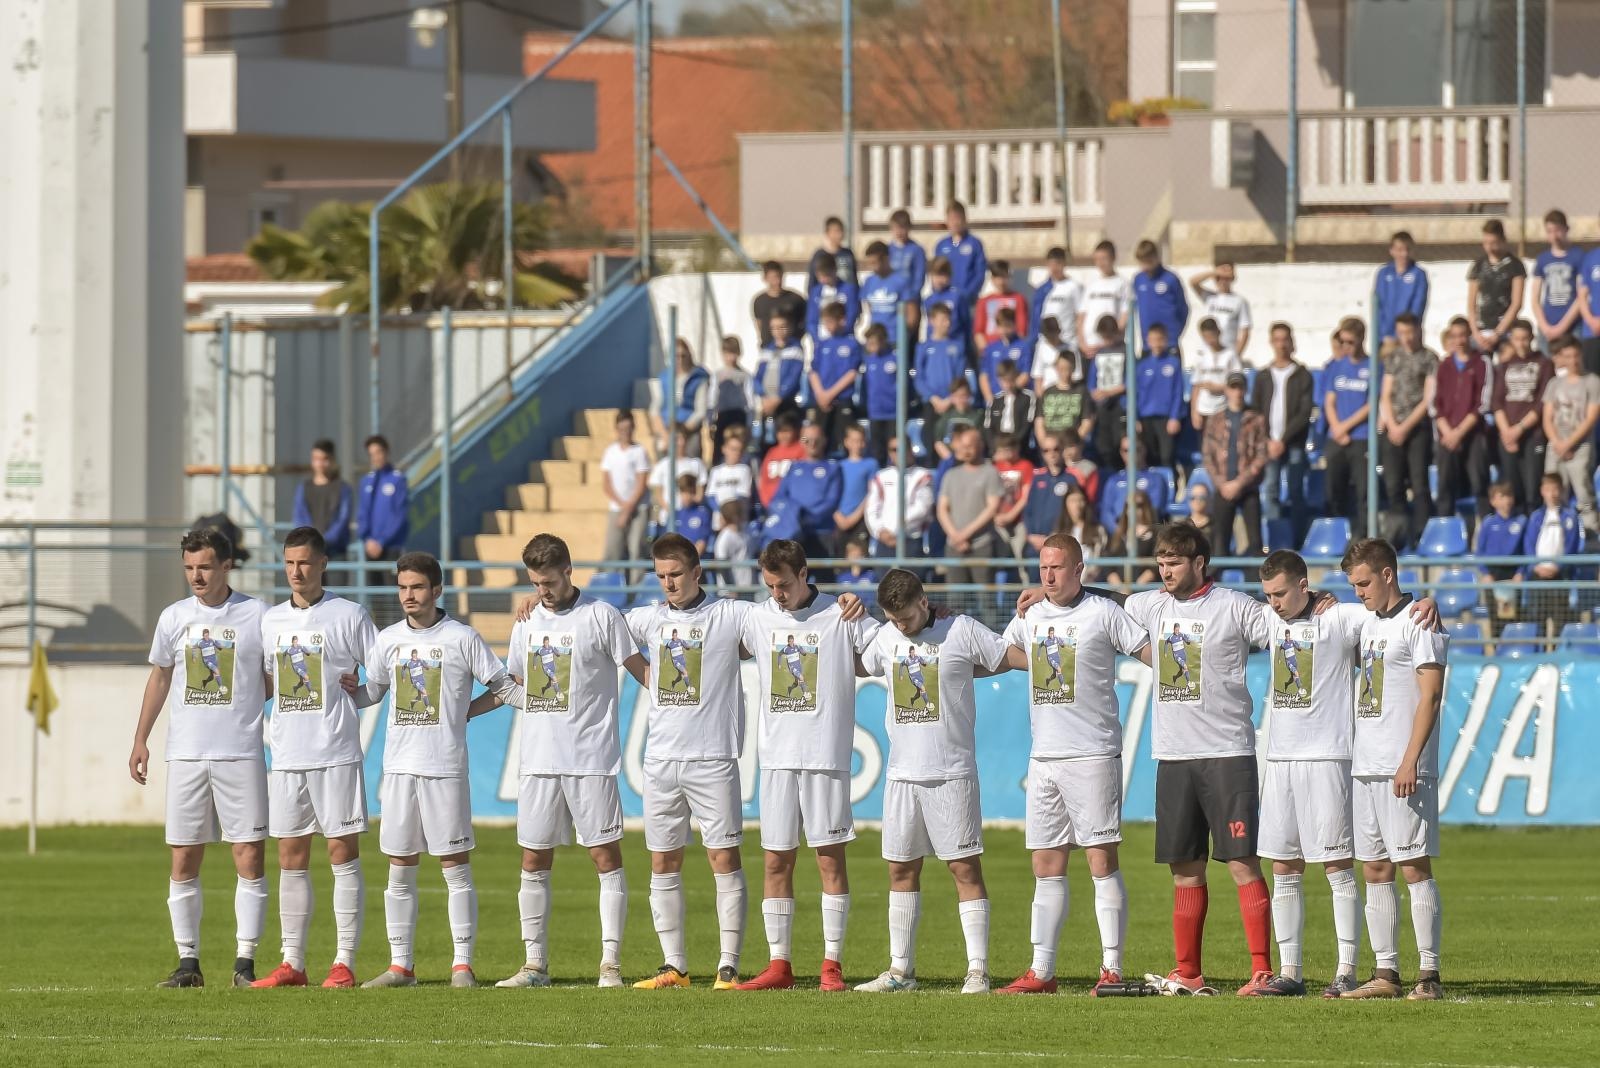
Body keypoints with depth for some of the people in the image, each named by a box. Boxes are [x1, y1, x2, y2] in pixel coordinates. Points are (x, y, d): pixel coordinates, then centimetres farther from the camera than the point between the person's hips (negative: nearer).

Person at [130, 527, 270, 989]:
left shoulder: (257, 616, 1)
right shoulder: (174, 618, 9)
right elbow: (159, 678, 20)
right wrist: (141, 739, 16)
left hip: (241, 754, -3)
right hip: (185, 755, 3)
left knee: (250, 857, -6)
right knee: (183, 862, 2)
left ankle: (245, 960, -1)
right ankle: (188, 961, 8)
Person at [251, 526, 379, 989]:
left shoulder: (348, 615, -2)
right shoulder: (269, 620, 13)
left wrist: (353, 690, -9)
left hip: (335, 754, -5)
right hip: (286, 754, 5)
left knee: (343, 852, -4)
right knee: (291, 858, 6)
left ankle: (345, 963, -2)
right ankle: (292, 963, 10)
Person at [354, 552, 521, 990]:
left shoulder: (462, 638, -1)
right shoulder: (388, 640, 11)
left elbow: (502, 686, 3)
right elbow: (370, 693, 24)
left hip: (446, 768, -4)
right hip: (398, 768, 4)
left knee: (456, 868, -3)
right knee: (399, 871, 6)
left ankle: (462, 965, 1)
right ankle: (400, 965, 12)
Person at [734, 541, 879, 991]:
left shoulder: (841, 617, -2)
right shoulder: (757, 618, 9)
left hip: (826, 755, -4)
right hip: (776, 756, 4)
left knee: (830, 857, -2)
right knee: (776, 861, 4)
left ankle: (832, 964, 1)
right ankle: (779, 964, 9)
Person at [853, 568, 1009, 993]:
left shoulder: (961, 631, -4)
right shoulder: (886, 637, 11)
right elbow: (856, 667, 29)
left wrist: (965, 671, -1)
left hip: (952, 771, -5)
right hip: (902, 771, 5)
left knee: (965, 867, -6)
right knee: (901, 869, 8)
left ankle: (978, 969, -5)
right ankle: (901, 970, 16)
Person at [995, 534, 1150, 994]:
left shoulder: (1103, 613, -4)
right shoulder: (1031, 616, 13)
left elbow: (1153, 654, -5)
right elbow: (1000, 653, 32)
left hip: (1093, 754, -6)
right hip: (1043, 757, 6)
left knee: (1102, 861, -7)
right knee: (1046, 866, 7)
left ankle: (1112, 969, -6)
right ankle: (1041, 971, 10)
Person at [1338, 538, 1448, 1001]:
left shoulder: (1419, 622, -7)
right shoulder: (1369, 625, 18)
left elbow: (1430, 695, -14)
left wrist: (1410, 760, -19)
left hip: (1402, 769, -9)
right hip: (1365, 768, 9)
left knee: (1414, 867, -9)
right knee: (1374, 871, 8)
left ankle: (1429, 975, -9)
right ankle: (1386, 974, 11)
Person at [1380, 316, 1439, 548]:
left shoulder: (1429, 358, 1)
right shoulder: (1394, 357, 15)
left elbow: (1428, 399, -4)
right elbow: (1386, 395, 12)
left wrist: (1405, 427, -8)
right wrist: (1392, 425, -2)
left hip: (1418, 427, -4)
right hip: (1393, 429, 4)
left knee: (1419, 484, -7)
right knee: (1393, 485, 0)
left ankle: (1421, 536, -6)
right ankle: (1397, 535, 5)